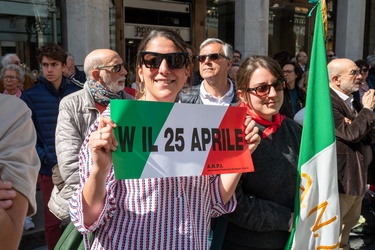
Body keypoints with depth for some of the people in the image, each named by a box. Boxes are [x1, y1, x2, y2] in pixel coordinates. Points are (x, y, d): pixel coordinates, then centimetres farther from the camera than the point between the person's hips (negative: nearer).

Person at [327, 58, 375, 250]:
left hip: (357, 174, 9)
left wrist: (353, 127, -14)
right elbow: (352, 134, -27)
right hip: (339, 177, -9)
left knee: (350, 222, 25)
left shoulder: (355, 102, 8)